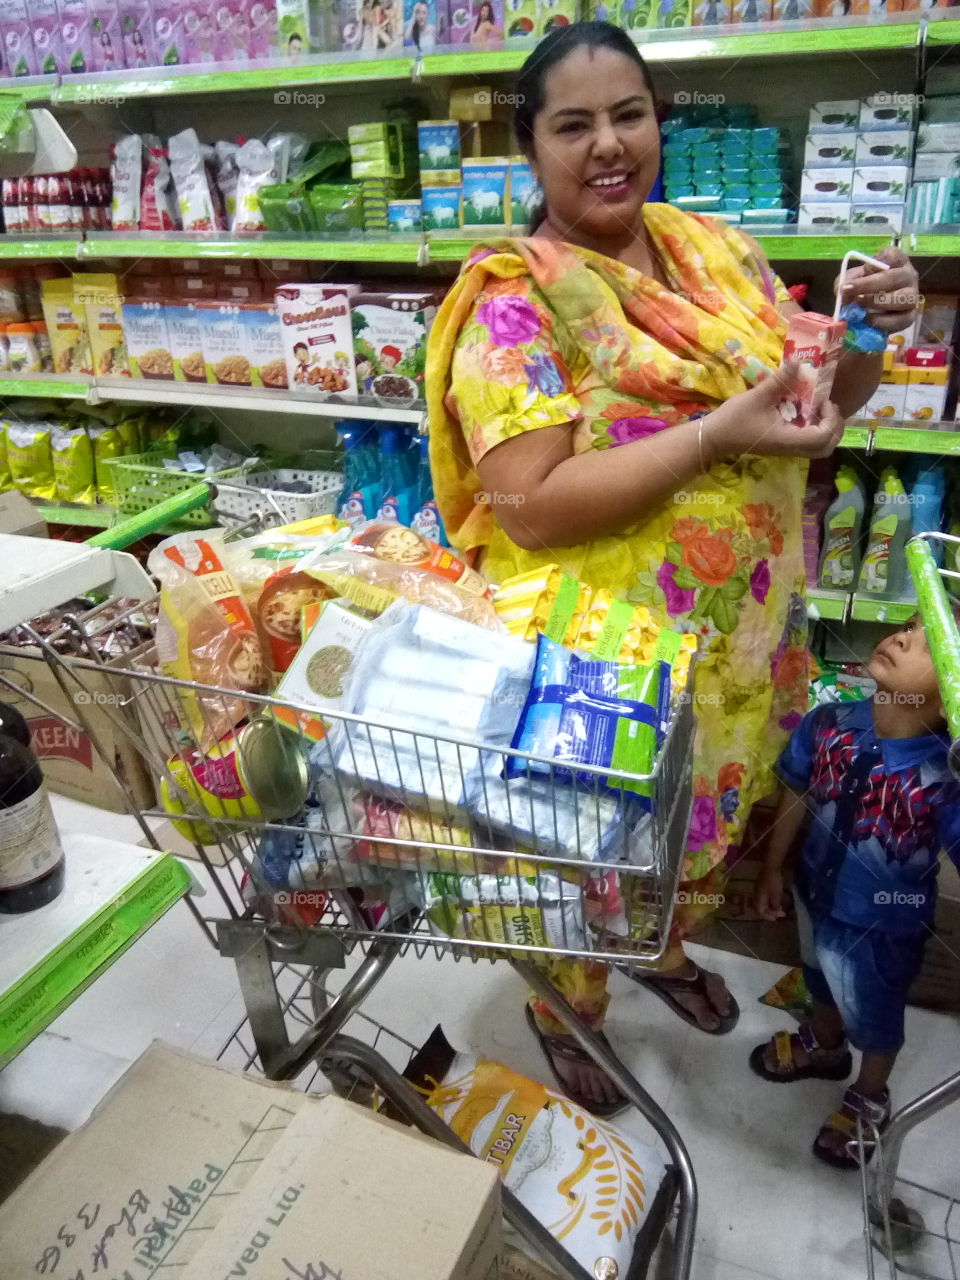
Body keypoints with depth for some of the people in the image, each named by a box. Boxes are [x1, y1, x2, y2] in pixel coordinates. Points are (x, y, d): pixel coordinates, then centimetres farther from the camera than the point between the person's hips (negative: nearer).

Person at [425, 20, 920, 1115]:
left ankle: (666, 951, 59)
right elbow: (528, 503, -25)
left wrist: (867, 334, -10)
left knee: (710, 820, 27)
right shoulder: (517, 298, -16)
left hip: (747, 631, 7)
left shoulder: (719, 252, 4)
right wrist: (714, 435, -28)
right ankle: (563, 1008, 47)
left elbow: (812, 409, 10)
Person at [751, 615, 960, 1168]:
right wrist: (773, 869, 6)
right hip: (819, 892, 4)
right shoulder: (829, 723, -22)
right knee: (824, 983, 34)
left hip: (885, 926, -4)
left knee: (875, 1017, 26)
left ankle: (870, 1098, 58)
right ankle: (824, 1046, 66)